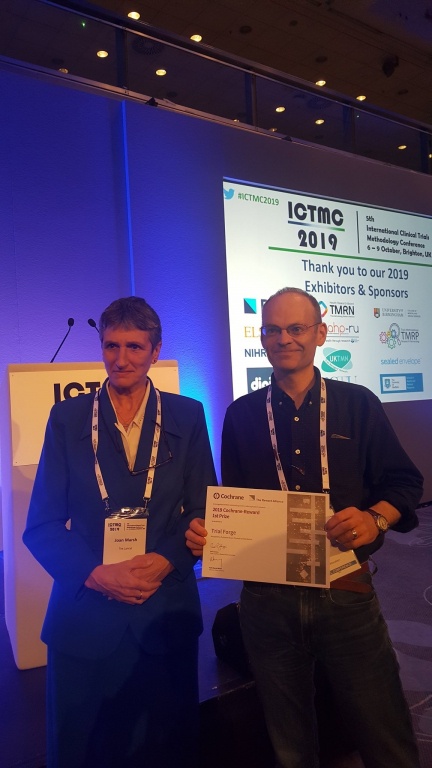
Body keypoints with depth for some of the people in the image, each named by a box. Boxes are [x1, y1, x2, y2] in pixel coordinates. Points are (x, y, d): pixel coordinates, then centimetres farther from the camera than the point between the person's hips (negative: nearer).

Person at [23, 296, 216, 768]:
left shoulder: (187, 417, 2)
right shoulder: (67, 418, 0)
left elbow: (204, 509, 2)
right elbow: (42, 525, -2)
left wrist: (166, 561, -14)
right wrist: (97, 573, -15)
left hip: (166, 613, 1)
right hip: (84, 616, 0)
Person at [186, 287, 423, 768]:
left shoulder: (358, 404, 2)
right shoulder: (242, 415, 5)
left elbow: (404, 482, 2)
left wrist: (375, 518, -18)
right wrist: (207, 532, -11)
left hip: (346, 593, -1)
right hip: (268, 598, 2)